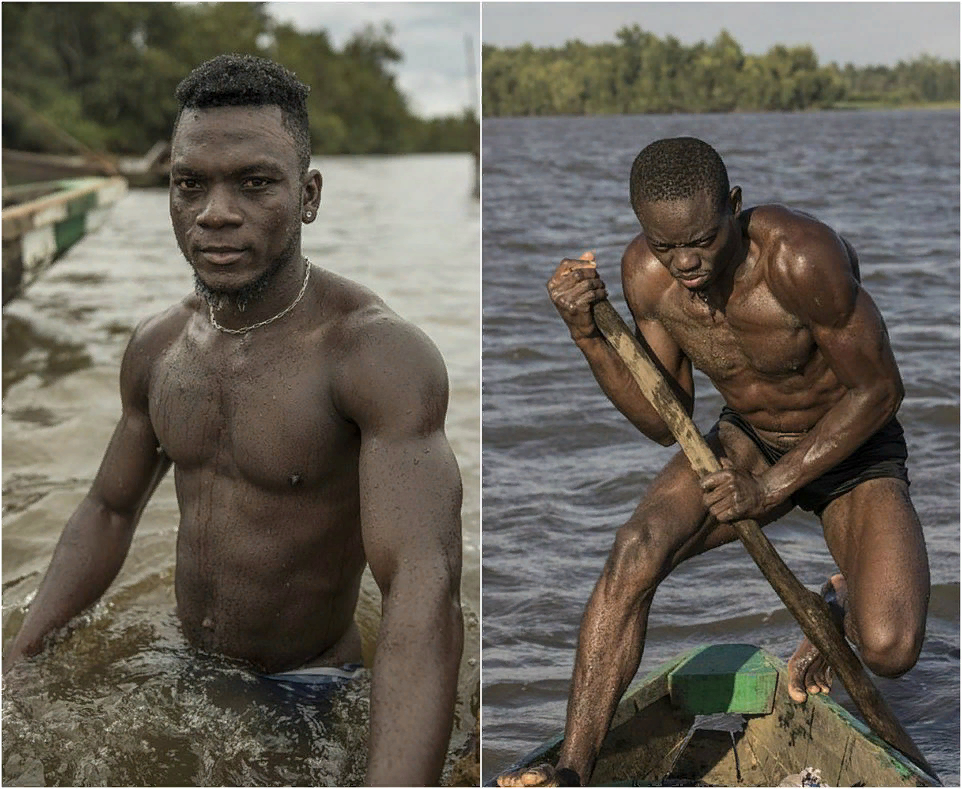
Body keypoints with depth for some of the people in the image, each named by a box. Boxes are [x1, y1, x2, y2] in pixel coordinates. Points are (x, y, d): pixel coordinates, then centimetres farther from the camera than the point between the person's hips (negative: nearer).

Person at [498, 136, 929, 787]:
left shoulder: (800, 257, -33)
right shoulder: (645, 273, -16)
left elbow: (879, 389, -21)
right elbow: (667, 423, -8)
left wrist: (770, 488, -21)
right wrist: (587, 333, -22)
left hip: (854, 448, -4)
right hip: (747, 440, 4)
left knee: (889, 651, -25)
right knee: (636, 551, -25)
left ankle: (841, 606, 14)